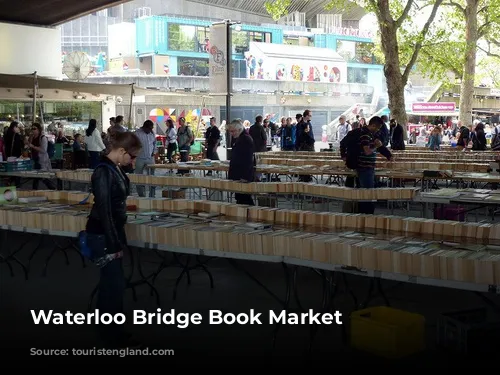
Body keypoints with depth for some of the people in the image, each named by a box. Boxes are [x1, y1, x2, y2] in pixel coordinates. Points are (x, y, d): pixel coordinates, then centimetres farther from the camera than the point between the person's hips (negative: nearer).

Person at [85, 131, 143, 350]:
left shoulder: (116, 168, 5)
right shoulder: (104, 172, -22)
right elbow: (104, 210, -22)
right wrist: (113, 244, -20)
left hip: (113, 230, 9)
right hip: (103, 233, -9)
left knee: (109, 281, 18)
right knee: (115, 283, -2)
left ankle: (106, 330, 31)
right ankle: (114, 336, 9)